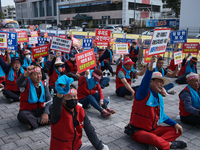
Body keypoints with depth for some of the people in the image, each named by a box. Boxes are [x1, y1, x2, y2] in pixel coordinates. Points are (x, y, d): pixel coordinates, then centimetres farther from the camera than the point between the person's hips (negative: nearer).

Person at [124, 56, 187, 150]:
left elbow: (162, 115, 19)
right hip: (138, 131, -8)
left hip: (153, 129, 9)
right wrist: (150, 68, -55)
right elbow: (145, 82, -38)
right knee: (153, 138, -39)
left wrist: (175, 124, 8)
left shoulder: (160, 98, 9)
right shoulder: (144, 93, -15)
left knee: (176, 131, 0)